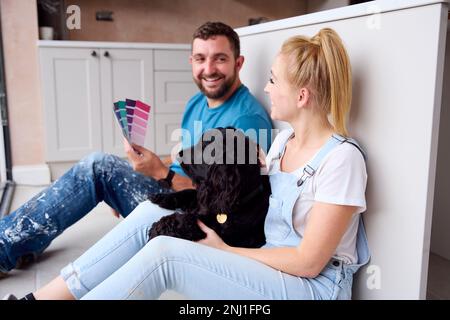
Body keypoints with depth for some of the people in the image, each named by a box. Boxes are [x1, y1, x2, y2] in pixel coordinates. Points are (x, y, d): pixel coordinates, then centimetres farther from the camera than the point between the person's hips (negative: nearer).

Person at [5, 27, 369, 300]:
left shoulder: (341, 158, -19)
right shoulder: (283, 139, 7)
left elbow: (308, 262, -19)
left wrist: (226, 249, -12)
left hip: (313, 286, -7)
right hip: (265, 261, 8)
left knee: (164, 253, -26)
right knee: (150, 212, -6)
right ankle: (41, 296, -1)